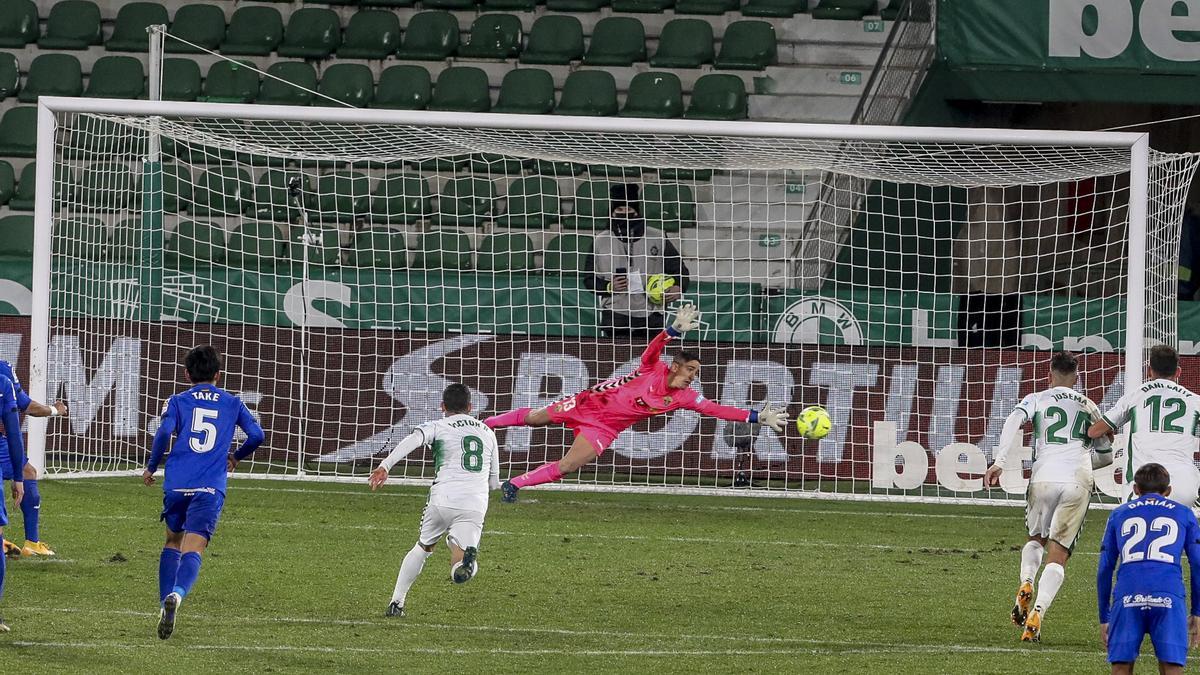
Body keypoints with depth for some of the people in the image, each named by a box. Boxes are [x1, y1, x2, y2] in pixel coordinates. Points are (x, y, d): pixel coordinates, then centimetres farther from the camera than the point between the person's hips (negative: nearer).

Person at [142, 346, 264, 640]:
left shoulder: (178, 401, 10)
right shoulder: (232, 403, 15)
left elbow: (165, 432, -7)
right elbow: (256, 435, 9)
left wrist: (151, 467, 6)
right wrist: (236, 457, 28)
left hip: (177, 484, 1)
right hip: (210, 489, -1)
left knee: (173, 541, 23)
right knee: (192, 549, -12)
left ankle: (165, 602, 10)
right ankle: (177, 594, -41)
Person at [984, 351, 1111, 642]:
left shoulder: (1036, 400, 14)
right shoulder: (1089, 407, 21)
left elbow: (1014, 422, -7)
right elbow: (1106, 455, 26)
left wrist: (999, 462, -14)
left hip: (1044, 478, 0)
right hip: (1078, 481, 0)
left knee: (1036, 538, 26)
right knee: (1058, 555, 1)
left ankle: (1026, 583, -3)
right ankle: (1038, 612, -19)